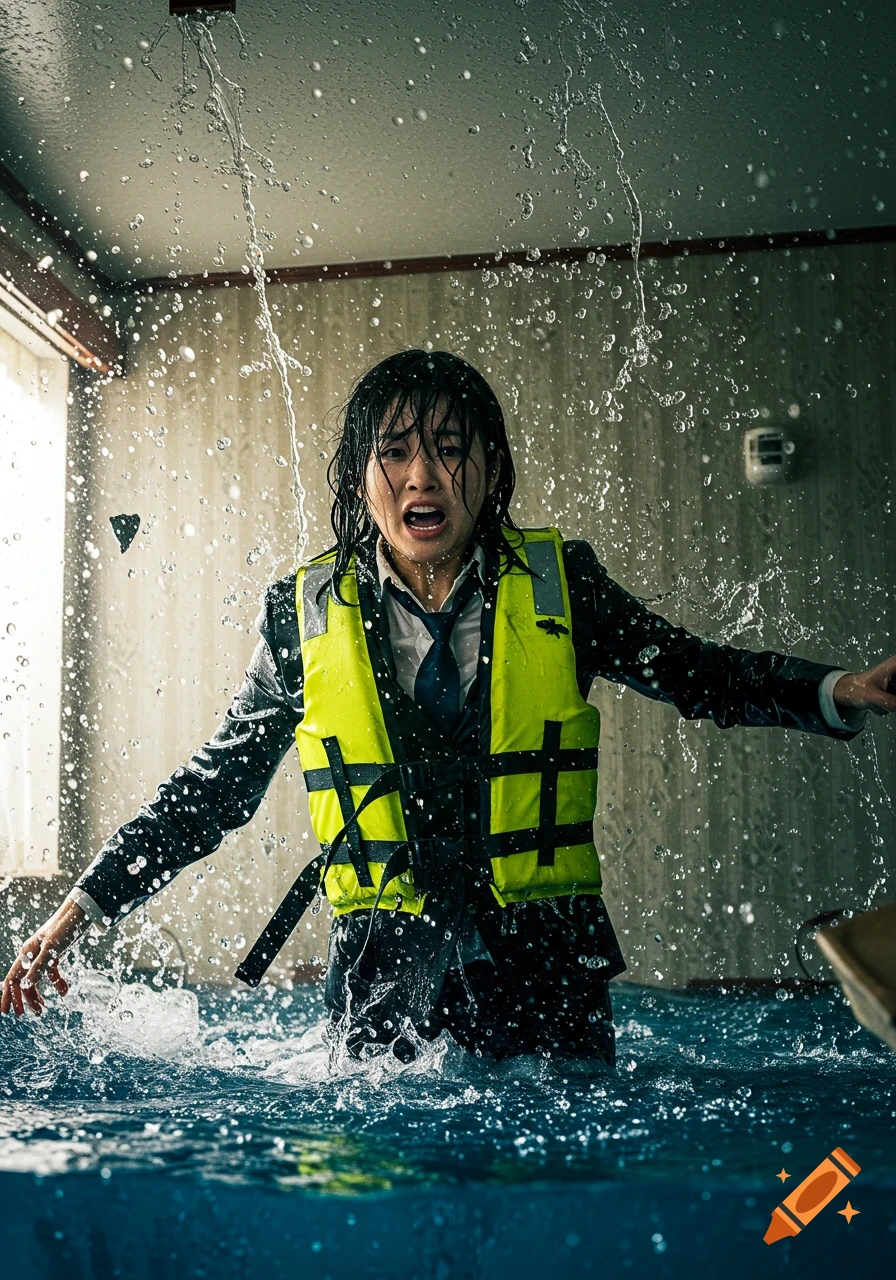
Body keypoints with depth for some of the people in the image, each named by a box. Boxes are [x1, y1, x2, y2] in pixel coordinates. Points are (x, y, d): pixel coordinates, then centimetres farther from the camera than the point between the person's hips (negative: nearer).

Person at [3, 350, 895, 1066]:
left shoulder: (559, 586, 1)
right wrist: (81, 909, 6)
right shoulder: (305, 613, 1)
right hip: (382, 973, 0)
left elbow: (704, 676, 9)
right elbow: (212, 792, 9)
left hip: (544, 961, 0)